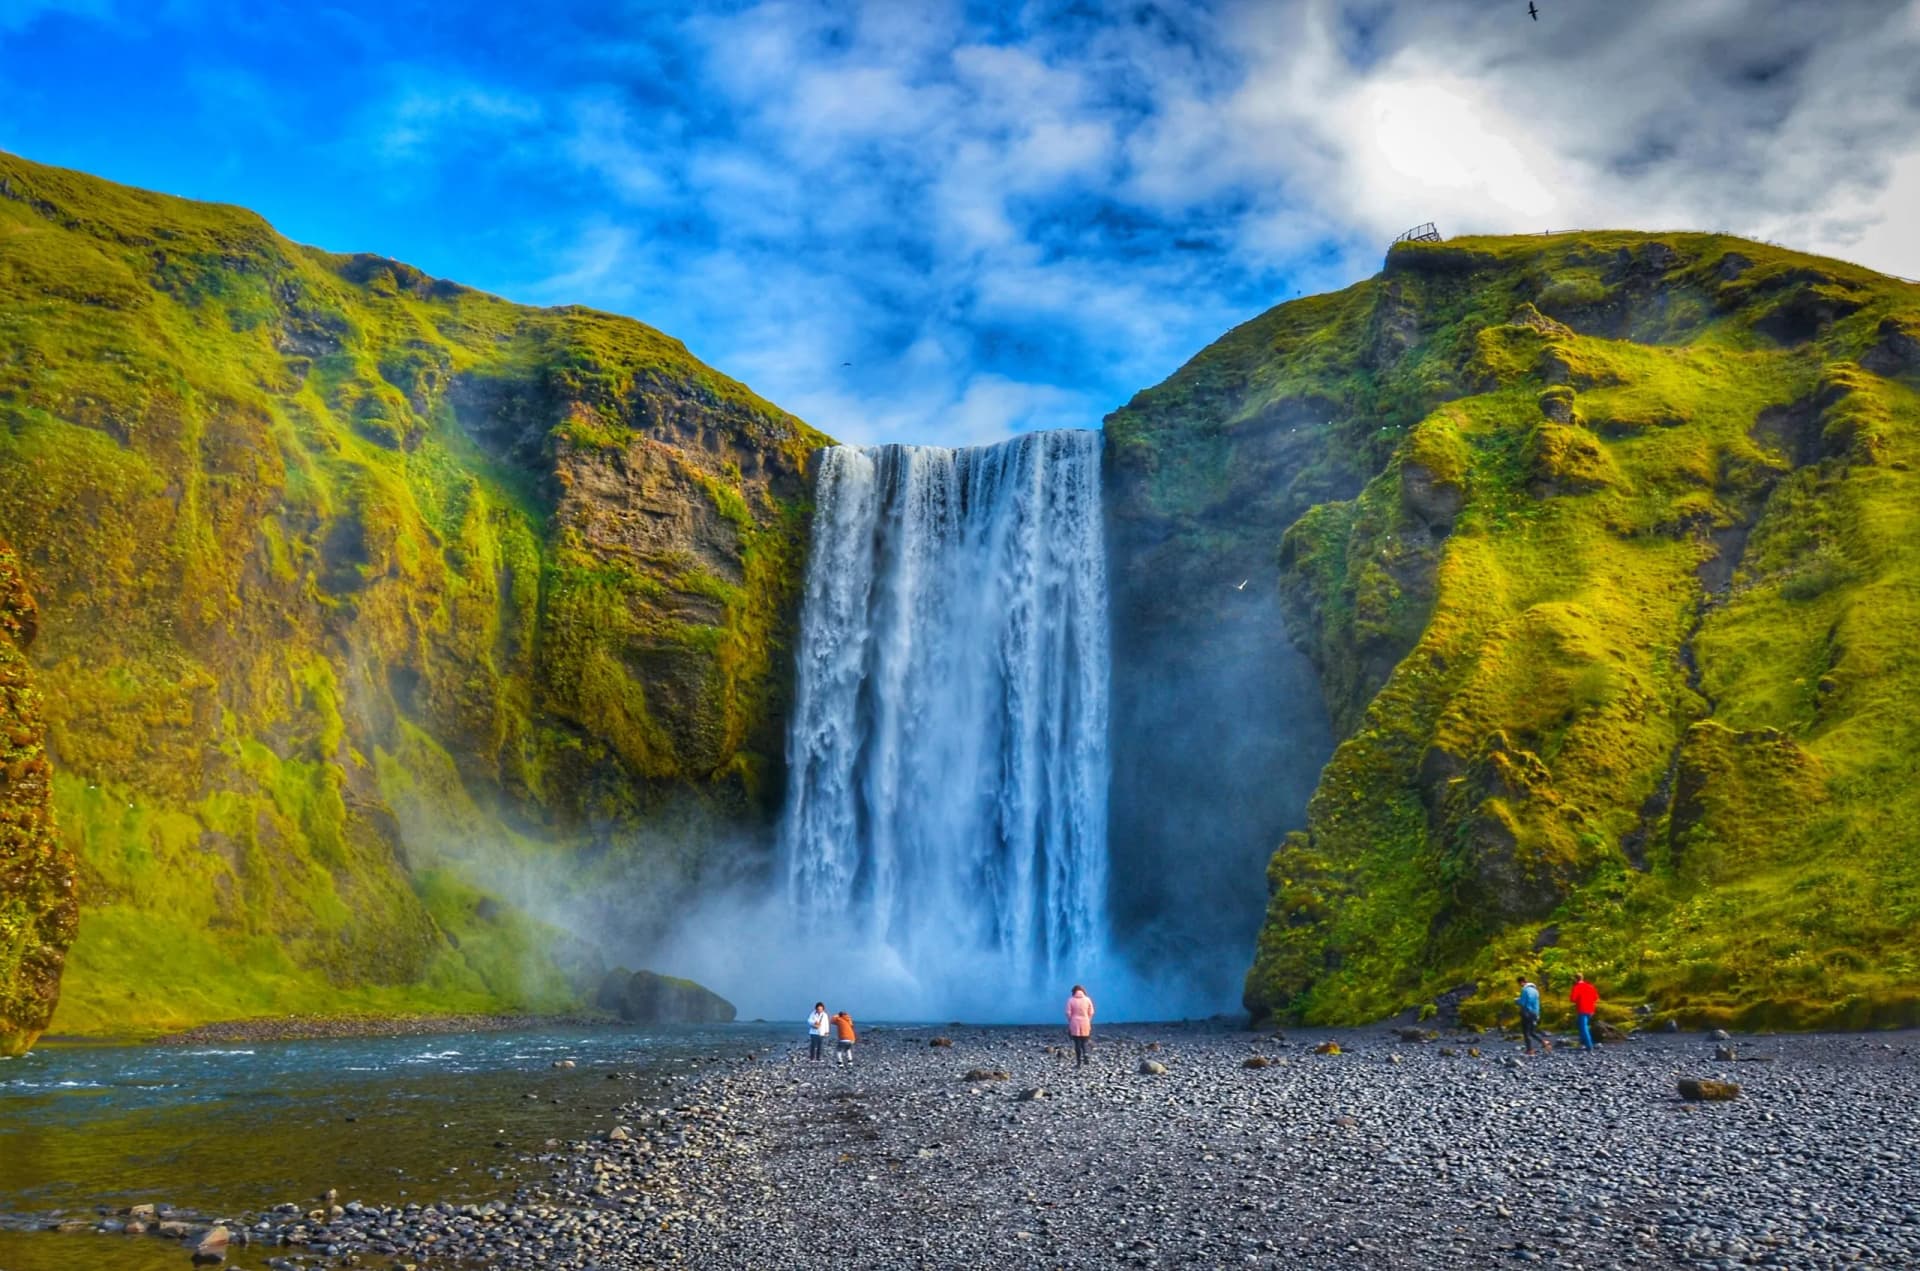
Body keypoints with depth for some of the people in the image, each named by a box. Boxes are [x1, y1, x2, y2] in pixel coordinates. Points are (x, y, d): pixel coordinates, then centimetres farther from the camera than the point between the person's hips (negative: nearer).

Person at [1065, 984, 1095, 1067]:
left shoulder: (1071, 1000, -4)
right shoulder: (1087, 999, 0)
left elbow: (1068, 1013, -6)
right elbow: (1091, 1013, 0)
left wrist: (1069, 1023, 4)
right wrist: (1089, 1022, 10)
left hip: (1075, 1024, -1)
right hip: (1085, 1023, 1)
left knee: (1077, 1043, 4)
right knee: (1084, 1043, 13)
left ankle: (1079, 1063, 5)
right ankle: (1085, 1059, -2)